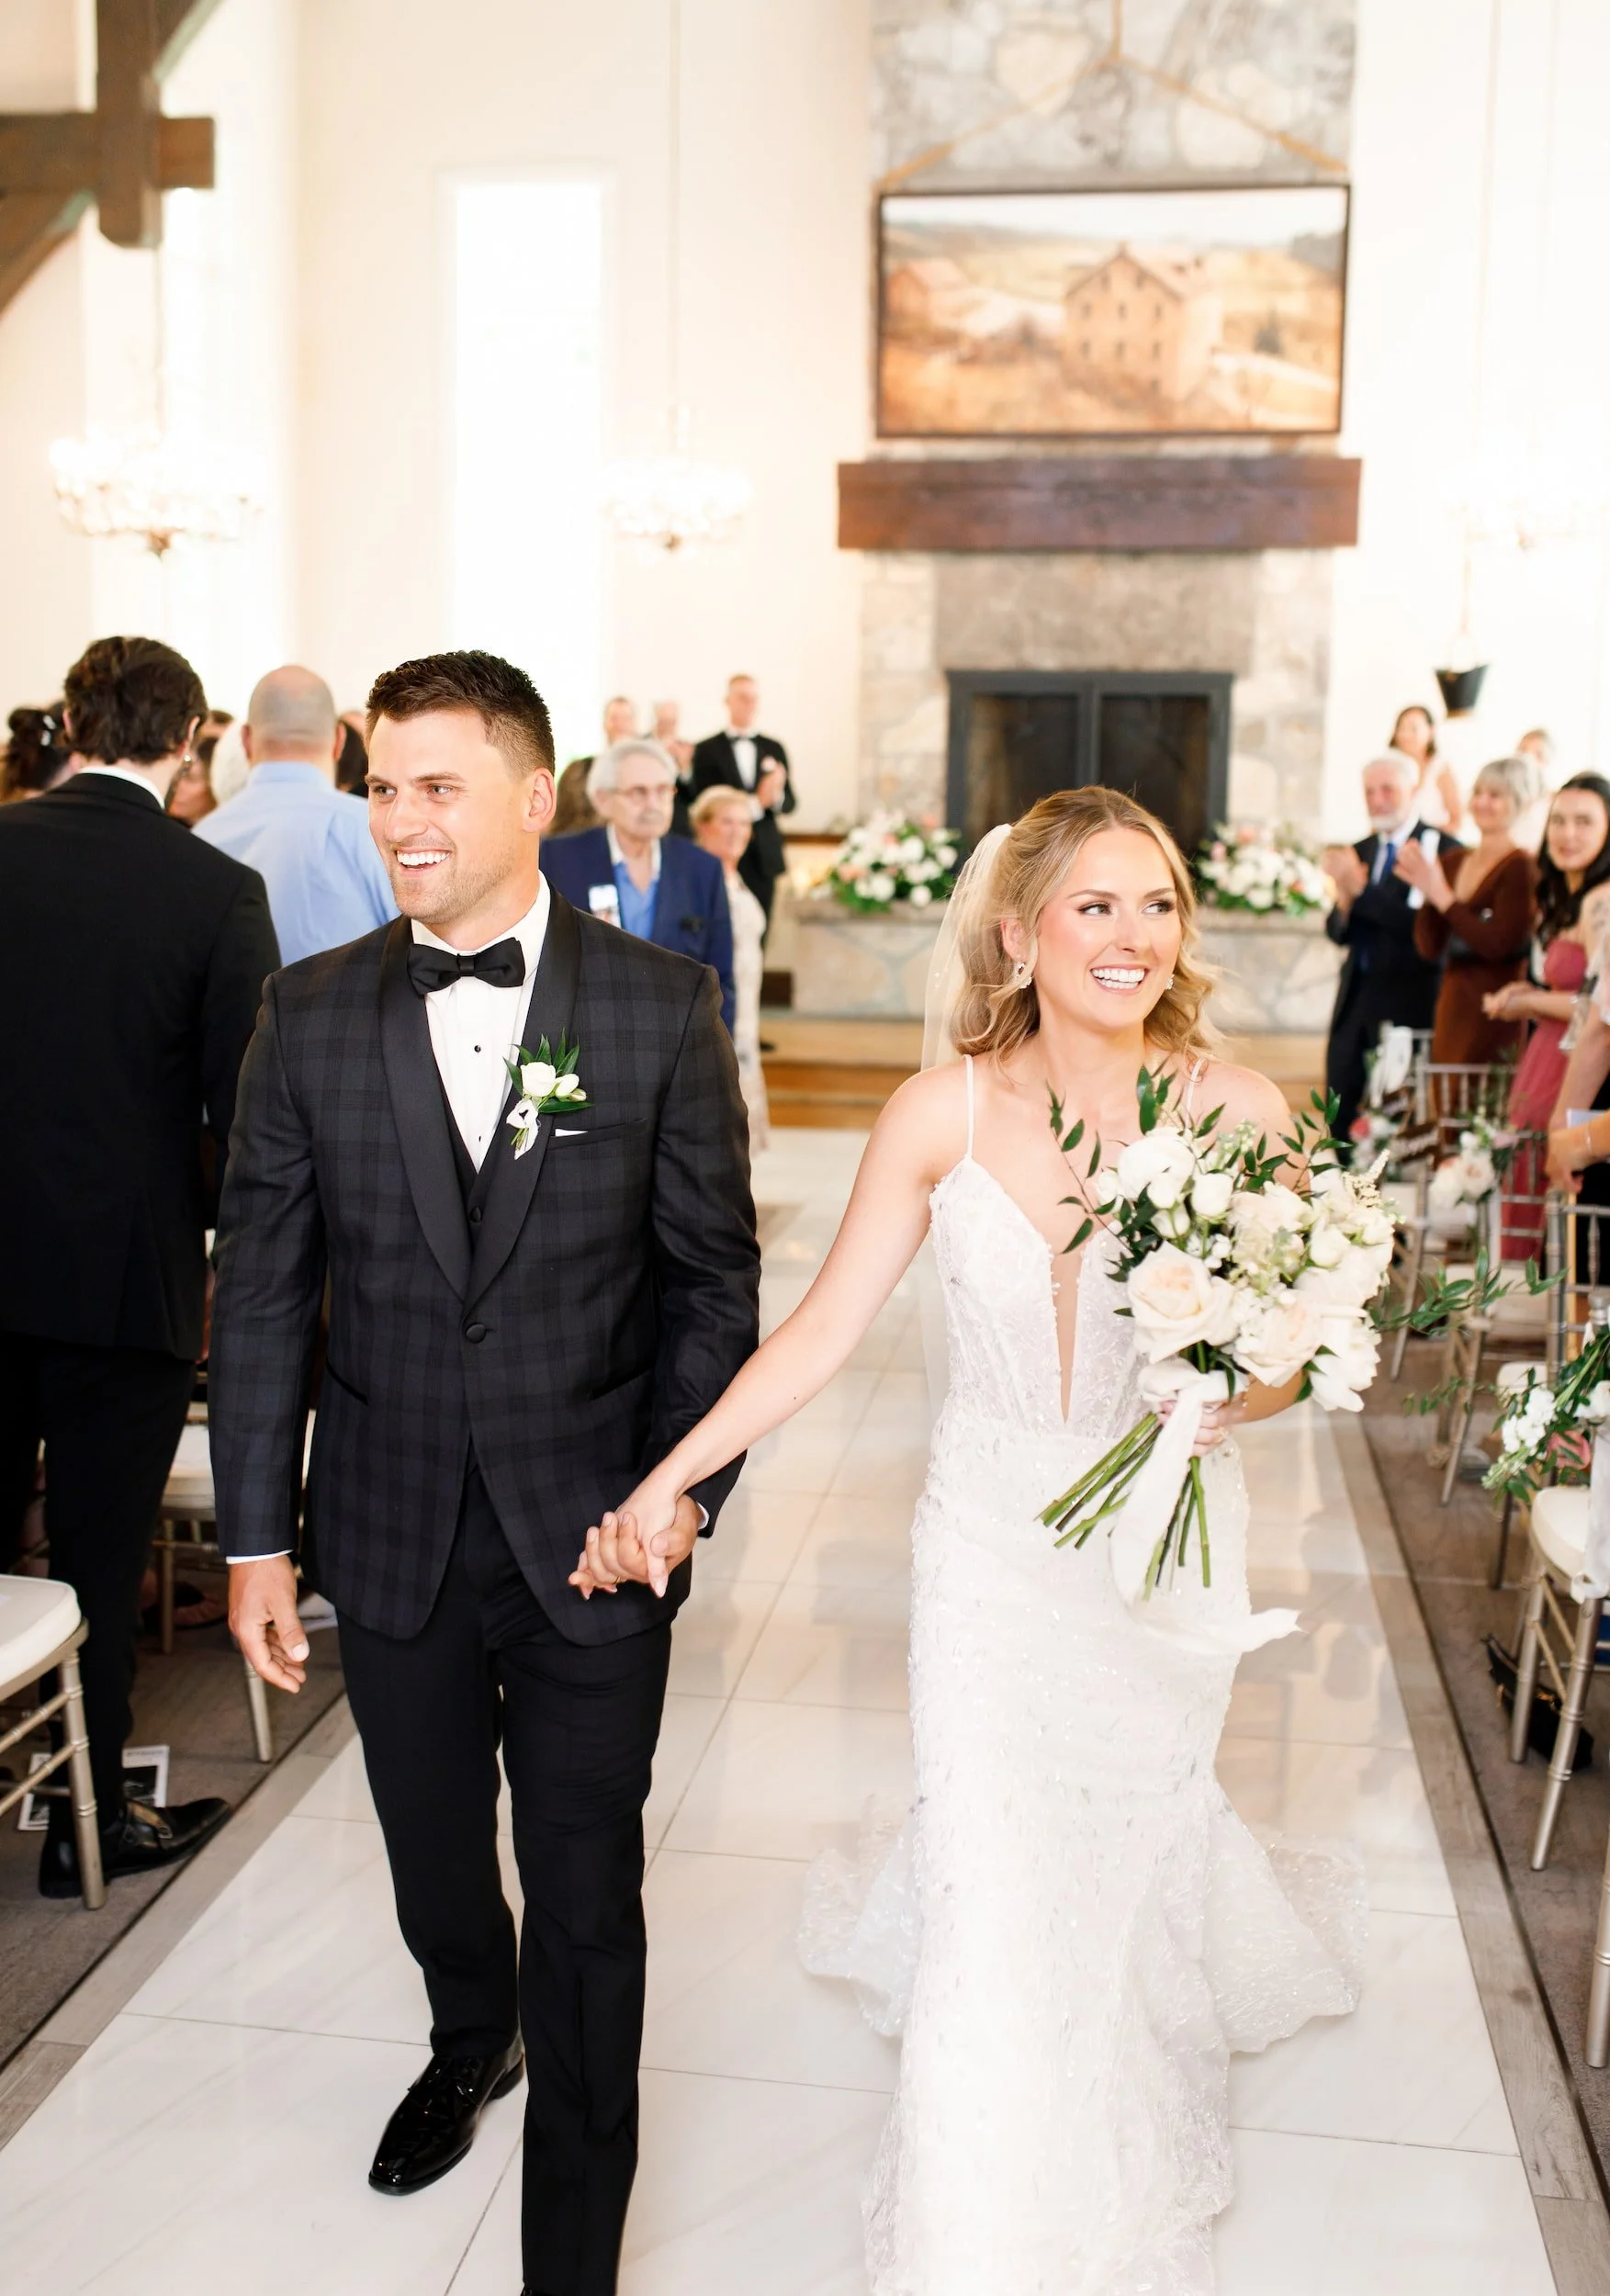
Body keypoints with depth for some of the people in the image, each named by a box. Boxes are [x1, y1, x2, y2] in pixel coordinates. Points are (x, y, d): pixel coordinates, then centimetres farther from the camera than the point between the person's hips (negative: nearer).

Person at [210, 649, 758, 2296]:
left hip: (594, 1535, -2)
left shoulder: (659, 1005, -7)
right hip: (394, 1535, 3)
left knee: (586, 1897, 8)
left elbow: (713, 1273, -2)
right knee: (431, 1854, 22)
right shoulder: (312, 1013, -3)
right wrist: (254, 1538, 0)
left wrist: (684, 1488, -8)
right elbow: (262, 1289, 0)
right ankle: (472, 2042, 55)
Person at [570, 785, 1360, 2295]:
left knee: (1135, 1825, 20)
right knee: (988, 1885, 4)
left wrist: (1228, 1394, -26)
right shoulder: (943, 1112, -13)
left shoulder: (1239, 1110, -13)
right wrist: (666, 1480, -12)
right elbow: (822, 1329, -9)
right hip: (990, 1544, 0)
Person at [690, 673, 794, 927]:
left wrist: (776, 797, -15)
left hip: (765, 856, 4)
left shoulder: (774, 749, 12)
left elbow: (789, 802, 9)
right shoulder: (706, 750, 0)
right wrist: (756, 802, -18)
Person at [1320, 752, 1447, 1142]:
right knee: (1341, 1117, 9)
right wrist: (1344, 904, -13)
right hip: (1356, 1002, 7)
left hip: (1408, 1005, -6)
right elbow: (1338, 933, 9)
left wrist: (1362, 890, -22)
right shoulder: (1359, 851, 13)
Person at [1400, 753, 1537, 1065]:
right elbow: (1430, 948, 6)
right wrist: (1424, 890, -8)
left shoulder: (1520, 867, -8)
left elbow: (1497, 945, -19)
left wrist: (1442, 897, -18)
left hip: (1495, 1013, -6)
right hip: (1452, 1007, 6)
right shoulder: (1452, 860, 11)